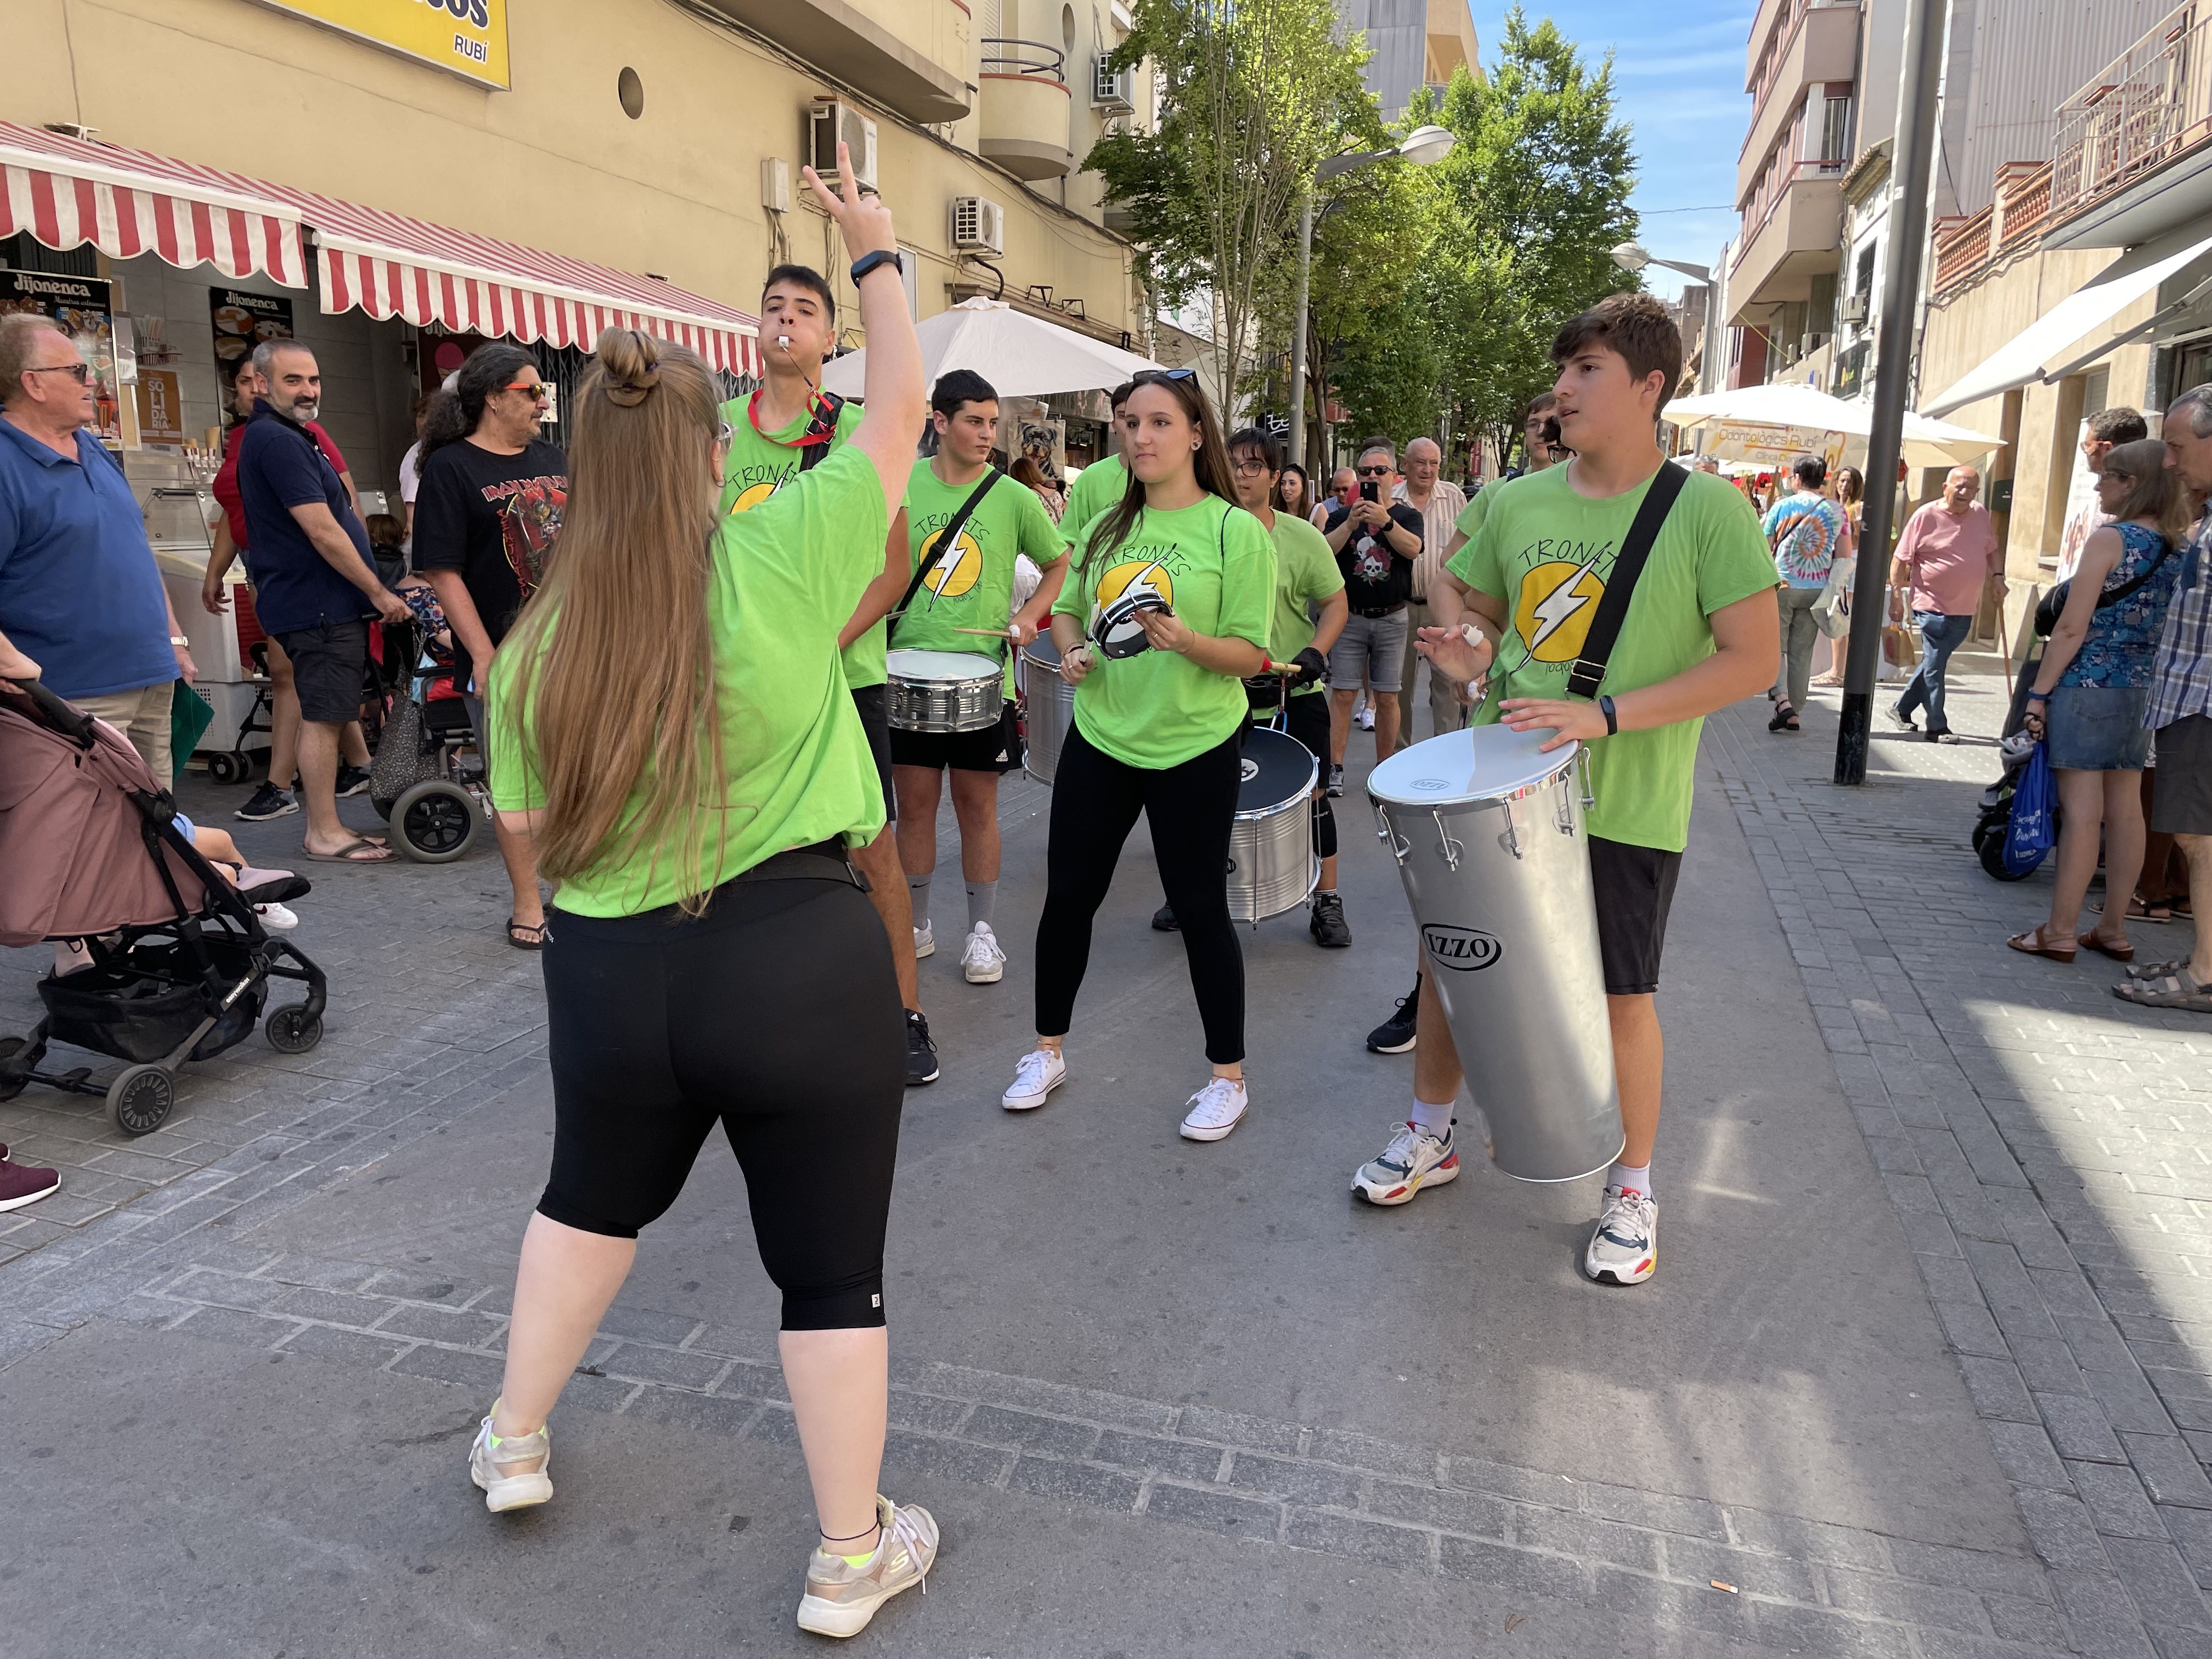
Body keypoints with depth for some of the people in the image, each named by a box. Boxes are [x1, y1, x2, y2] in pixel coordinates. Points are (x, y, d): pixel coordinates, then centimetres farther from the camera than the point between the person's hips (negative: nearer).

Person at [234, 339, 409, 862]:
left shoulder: (284, 436, 19)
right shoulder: (276, 441, -15)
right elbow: (322, 531, -20)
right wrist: (380, 593, -14)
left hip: (322, 603, 11)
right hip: (319, 605, -11)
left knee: (324, 715, 13)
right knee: (323, 716, -7)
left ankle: (323, 827, 20)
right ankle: (326, 834, -2)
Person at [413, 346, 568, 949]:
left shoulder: (553, 458, 12)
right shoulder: (449, 468, -6)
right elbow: (443, 572, -11)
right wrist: (484, 656, -16)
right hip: (504, 657, -6)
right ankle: (527, 905, 13)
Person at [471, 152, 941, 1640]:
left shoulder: (540, 641, -2)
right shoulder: (779, 559, -12)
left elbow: (531, 825, 6)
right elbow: (901, 409, 0)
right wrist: (878, 256, 14)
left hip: (607, 972, 4)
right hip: (798, 964, -3)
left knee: (597, 1193, 31)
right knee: (831, 1263, 12)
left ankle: (516, 1441, 49)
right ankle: (854, 1557, 28)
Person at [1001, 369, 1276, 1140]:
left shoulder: (1235, 531, -7)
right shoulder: (1109, 527, 7)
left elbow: (1251, 653, -10)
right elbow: (1068, 608, 18)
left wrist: (1186, 641, -27)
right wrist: (1072, 650, -4)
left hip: (1195, 750, -4)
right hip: (1100, 738, 5)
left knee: (1199, 907, 4)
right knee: (1068, 895, 10)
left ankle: (1228, 1076, 21)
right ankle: (1048, 1051, 30)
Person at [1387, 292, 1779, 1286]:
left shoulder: (1706, 509, -10)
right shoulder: (1519, 502, 4)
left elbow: (1754, 660, -14)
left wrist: (1603, 716, -23)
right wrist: (1471, 655, -8)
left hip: (1624, 805, -4)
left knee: (1622, 999, 8)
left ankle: (1631, 1190, 29)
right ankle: (1430, 1134, 36)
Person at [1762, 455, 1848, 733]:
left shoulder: (1782, 506, -3)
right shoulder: (1837, 511, 3)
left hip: (1783, 585, -3)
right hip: (1817, 589, 3)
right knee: (1802, 652, 9)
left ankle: (1783, 701, -18)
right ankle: (1793, 714, 11)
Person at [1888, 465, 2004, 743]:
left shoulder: (1981, 514, 8)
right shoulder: (1926, 516, -9)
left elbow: (1992, 549, 22)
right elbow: (1901, 559, -8)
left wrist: (1998, 577, 7)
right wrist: (1896, 595, -12)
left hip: (1966, 609, 6)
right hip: (1933, 606, -6)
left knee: (1934, 663, 14)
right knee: (1934, 667, -4)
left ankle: (1902, 708, 29)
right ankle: (1938, 728, 2)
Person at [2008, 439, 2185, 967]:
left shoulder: (2110, 539, -11)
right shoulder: (2178, 547, 9)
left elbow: (2072, 629, -15)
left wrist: (2039, 691, -10)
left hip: (2089, 688, -7)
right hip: (2144, 693, 7)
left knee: (2082, 812, -6)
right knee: (2125, 812, 10)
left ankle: (2060, 933, -1)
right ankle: (2113, 929, 18)